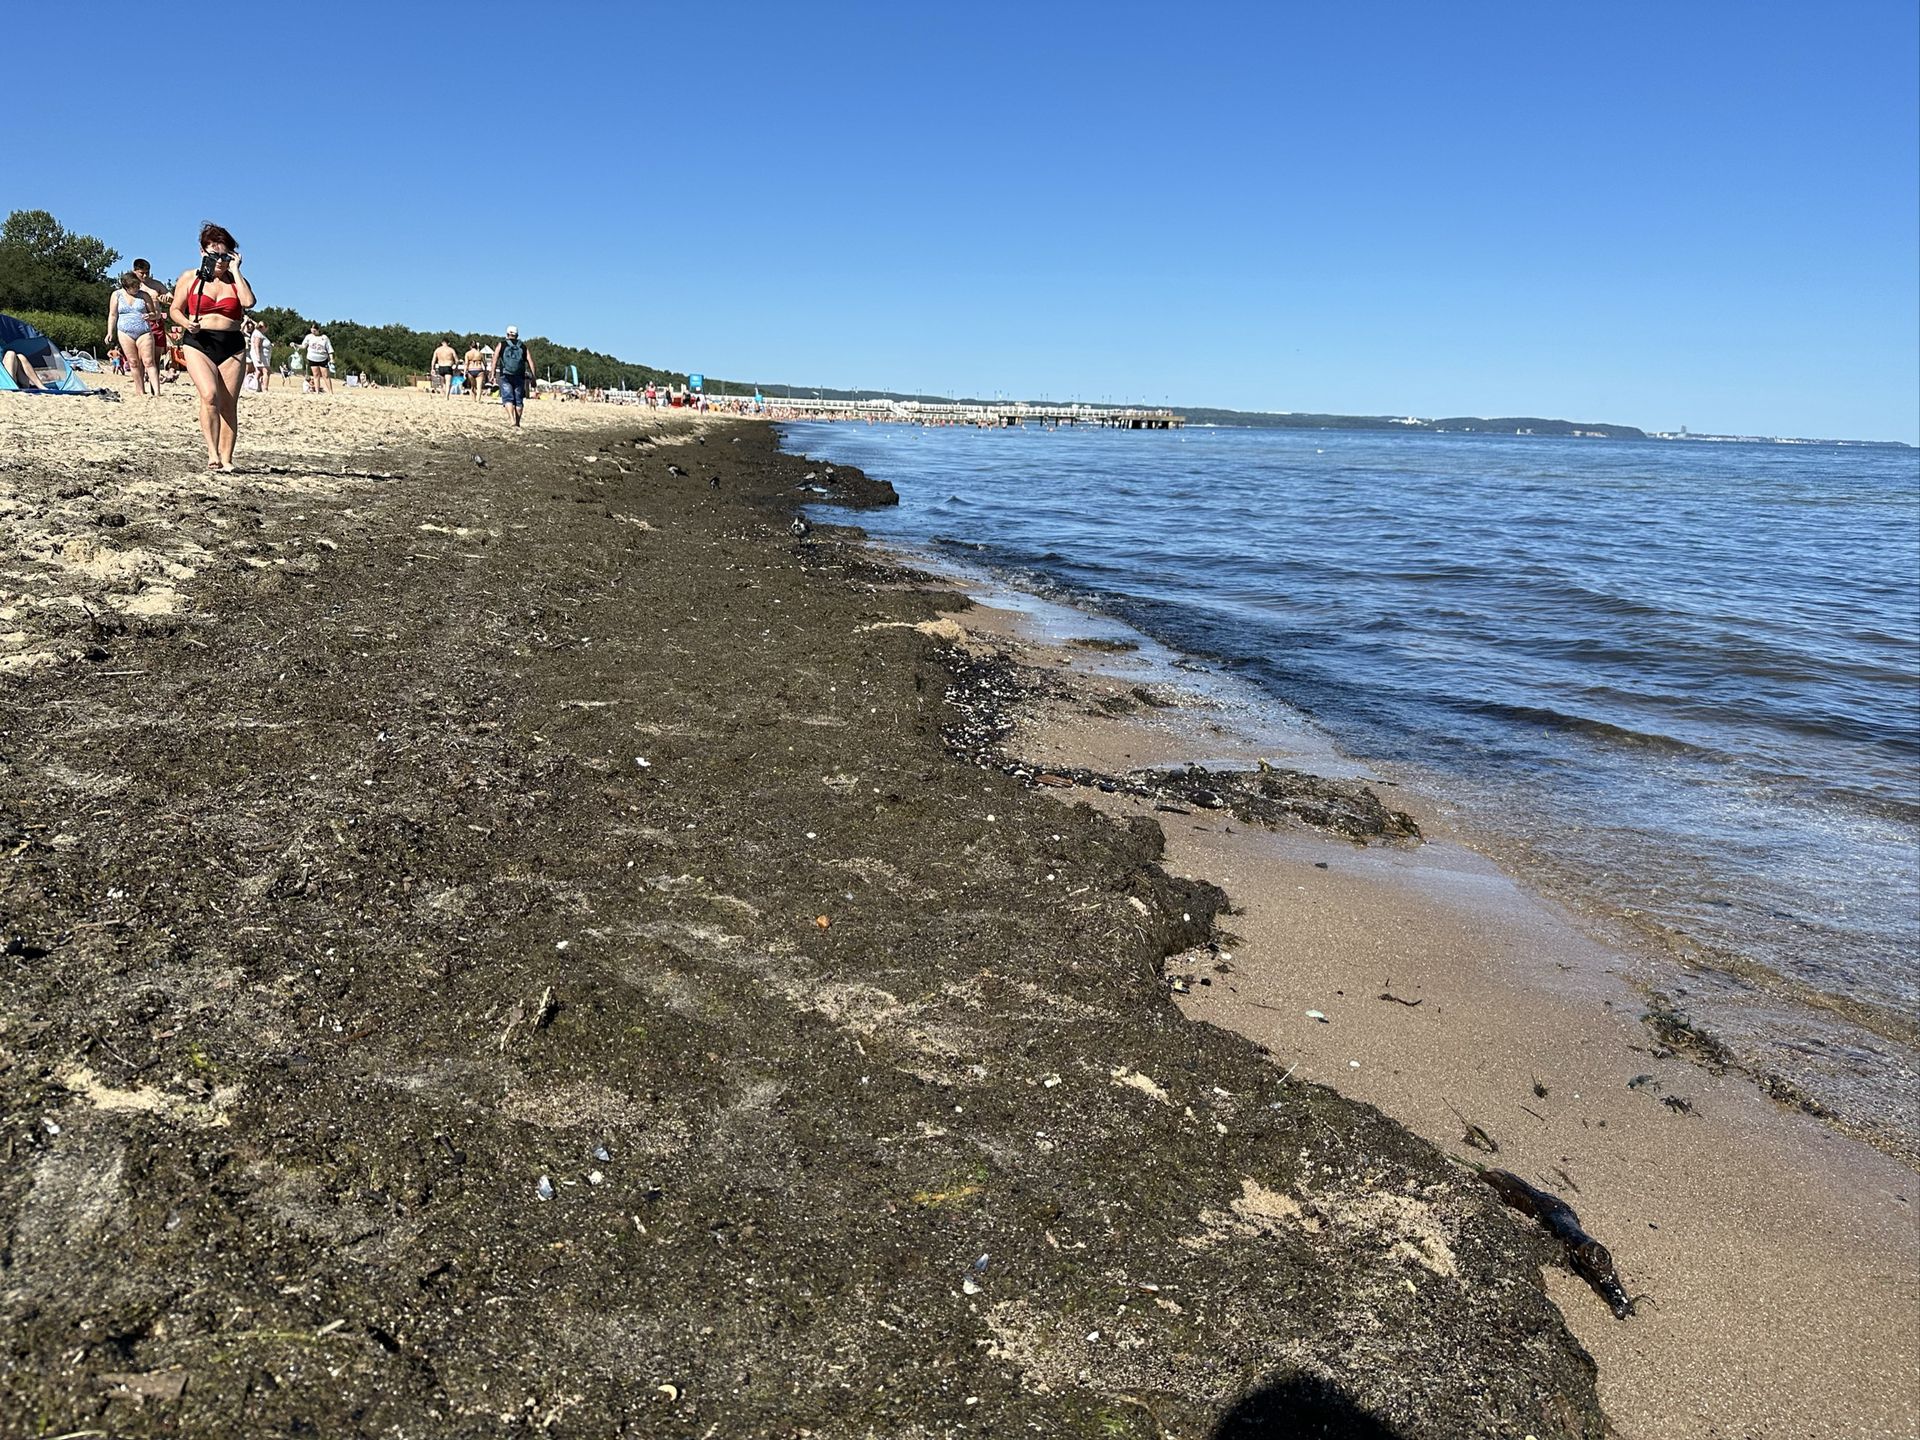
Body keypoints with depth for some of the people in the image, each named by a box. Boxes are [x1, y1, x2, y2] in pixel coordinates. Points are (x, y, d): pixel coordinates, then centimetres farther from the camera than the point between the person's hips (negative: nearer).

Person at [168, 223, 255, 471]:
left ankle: (226, 459, 4)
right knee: (209, 394, -23)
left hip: (231, 346, 2)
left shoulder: (237, 281, 11)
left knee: (229, 405, -1)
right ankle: (212, 452, -23)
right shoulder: (189, 278, 10)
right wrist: (186, 323, -9)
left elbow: (249, 302, -10)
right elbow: (176, 309, 12)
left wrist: (235, 270, -3)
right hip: (198, 344, -2)